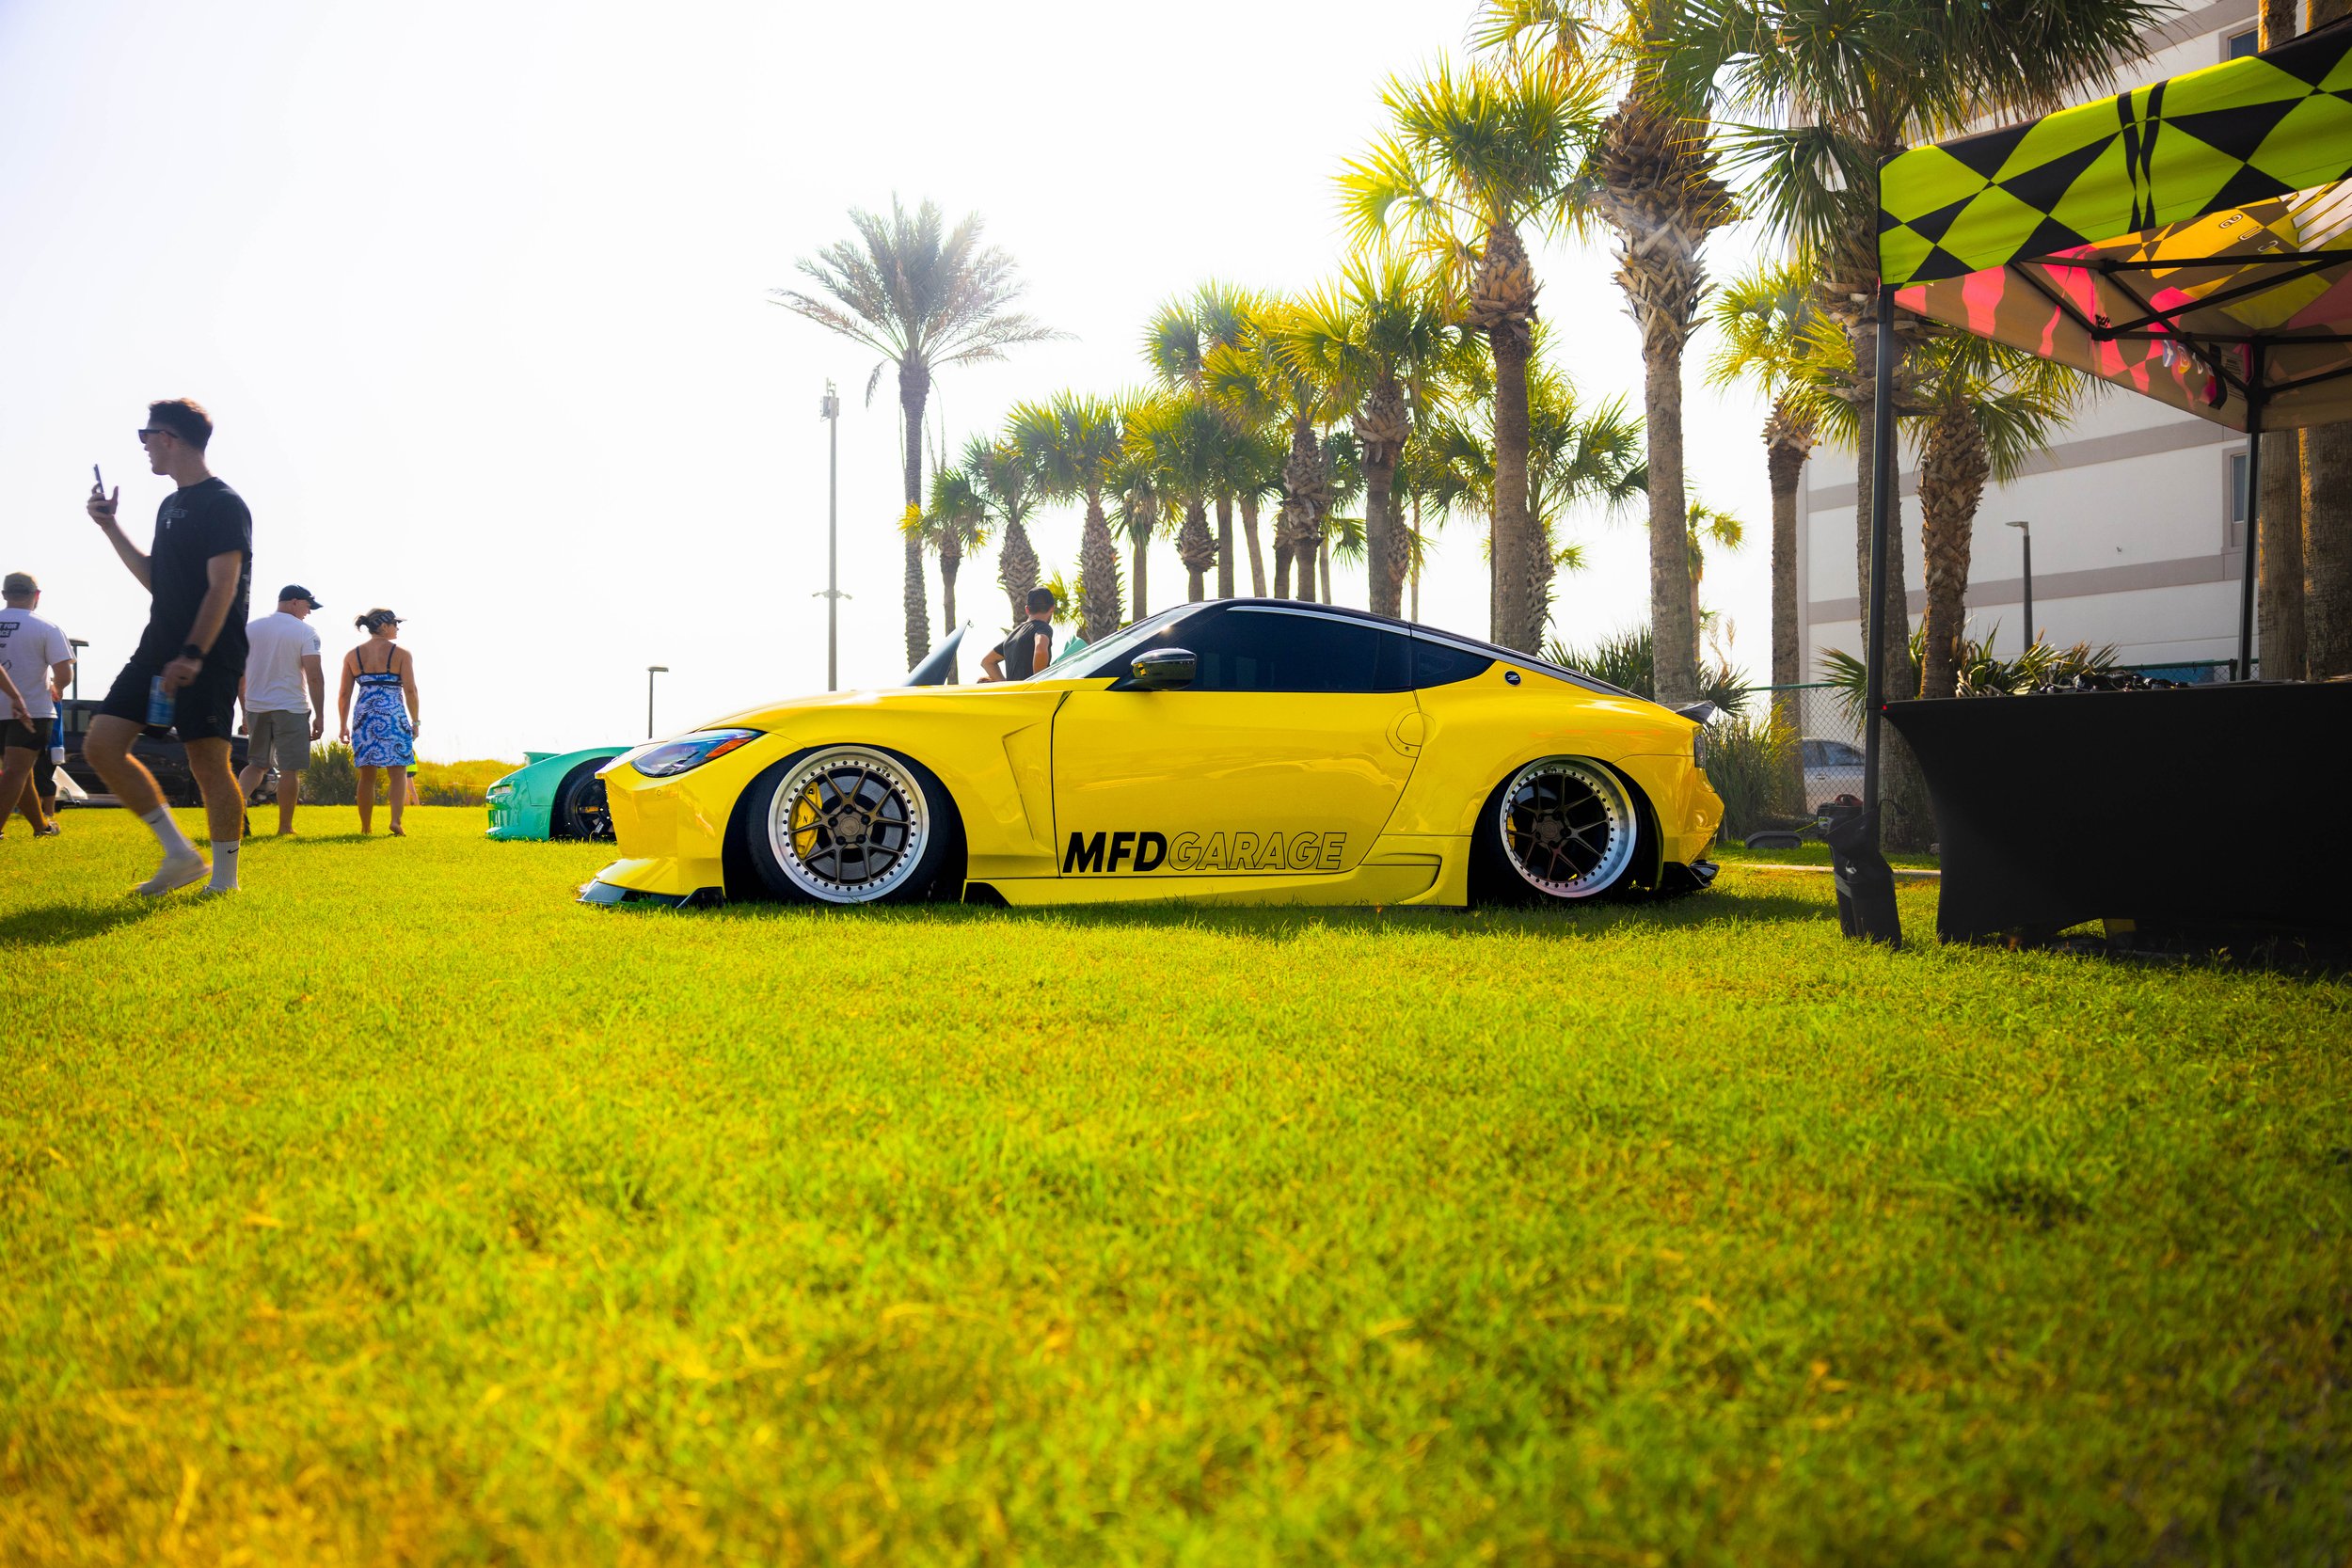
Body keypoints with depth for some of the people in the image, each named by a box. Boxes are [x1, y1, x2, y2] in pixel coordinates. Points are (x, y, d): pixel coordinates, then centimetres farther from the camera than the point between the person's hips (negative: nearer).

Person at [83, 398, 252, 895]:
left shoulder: (224, 505, -9)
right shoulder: (171, 505, 19)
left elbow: (223, 588, -18)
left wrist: (192, 656, -25)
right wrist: (111, 527, 23)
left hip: (208, 657, -9)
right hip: (158, 650, 9)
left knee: (209, 763, -7)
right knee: (101, 746, 2)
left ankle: (224, 881, 4)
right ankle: (179, 854, 8)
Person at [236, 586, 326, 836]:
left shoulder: (250, 629, 9)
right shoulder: (305, 631, -6)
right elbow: (314, 676, -12)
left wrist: (246, 711, 19)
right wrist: (319, 715, -8)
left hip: (256, 708, 5)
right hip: (291, 708, -5)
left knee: (257, 765, 16)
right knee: (290, 769, 3)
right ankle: (285, 827, 8)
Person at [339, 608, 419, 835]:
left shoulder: (352, 655, 9)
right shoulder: (401, 654, -1)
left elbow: (345, 694, 7)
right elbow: (410, 691, -5)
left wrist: (344, 725, 13)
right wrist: (415, 721, 3)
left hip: (365, 717, 3)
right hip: (394, 717, -3)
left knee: (367, 775, 9)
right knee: (398, 772, 0)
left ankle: (366, 827, 12)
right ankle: (396, 821, -16)